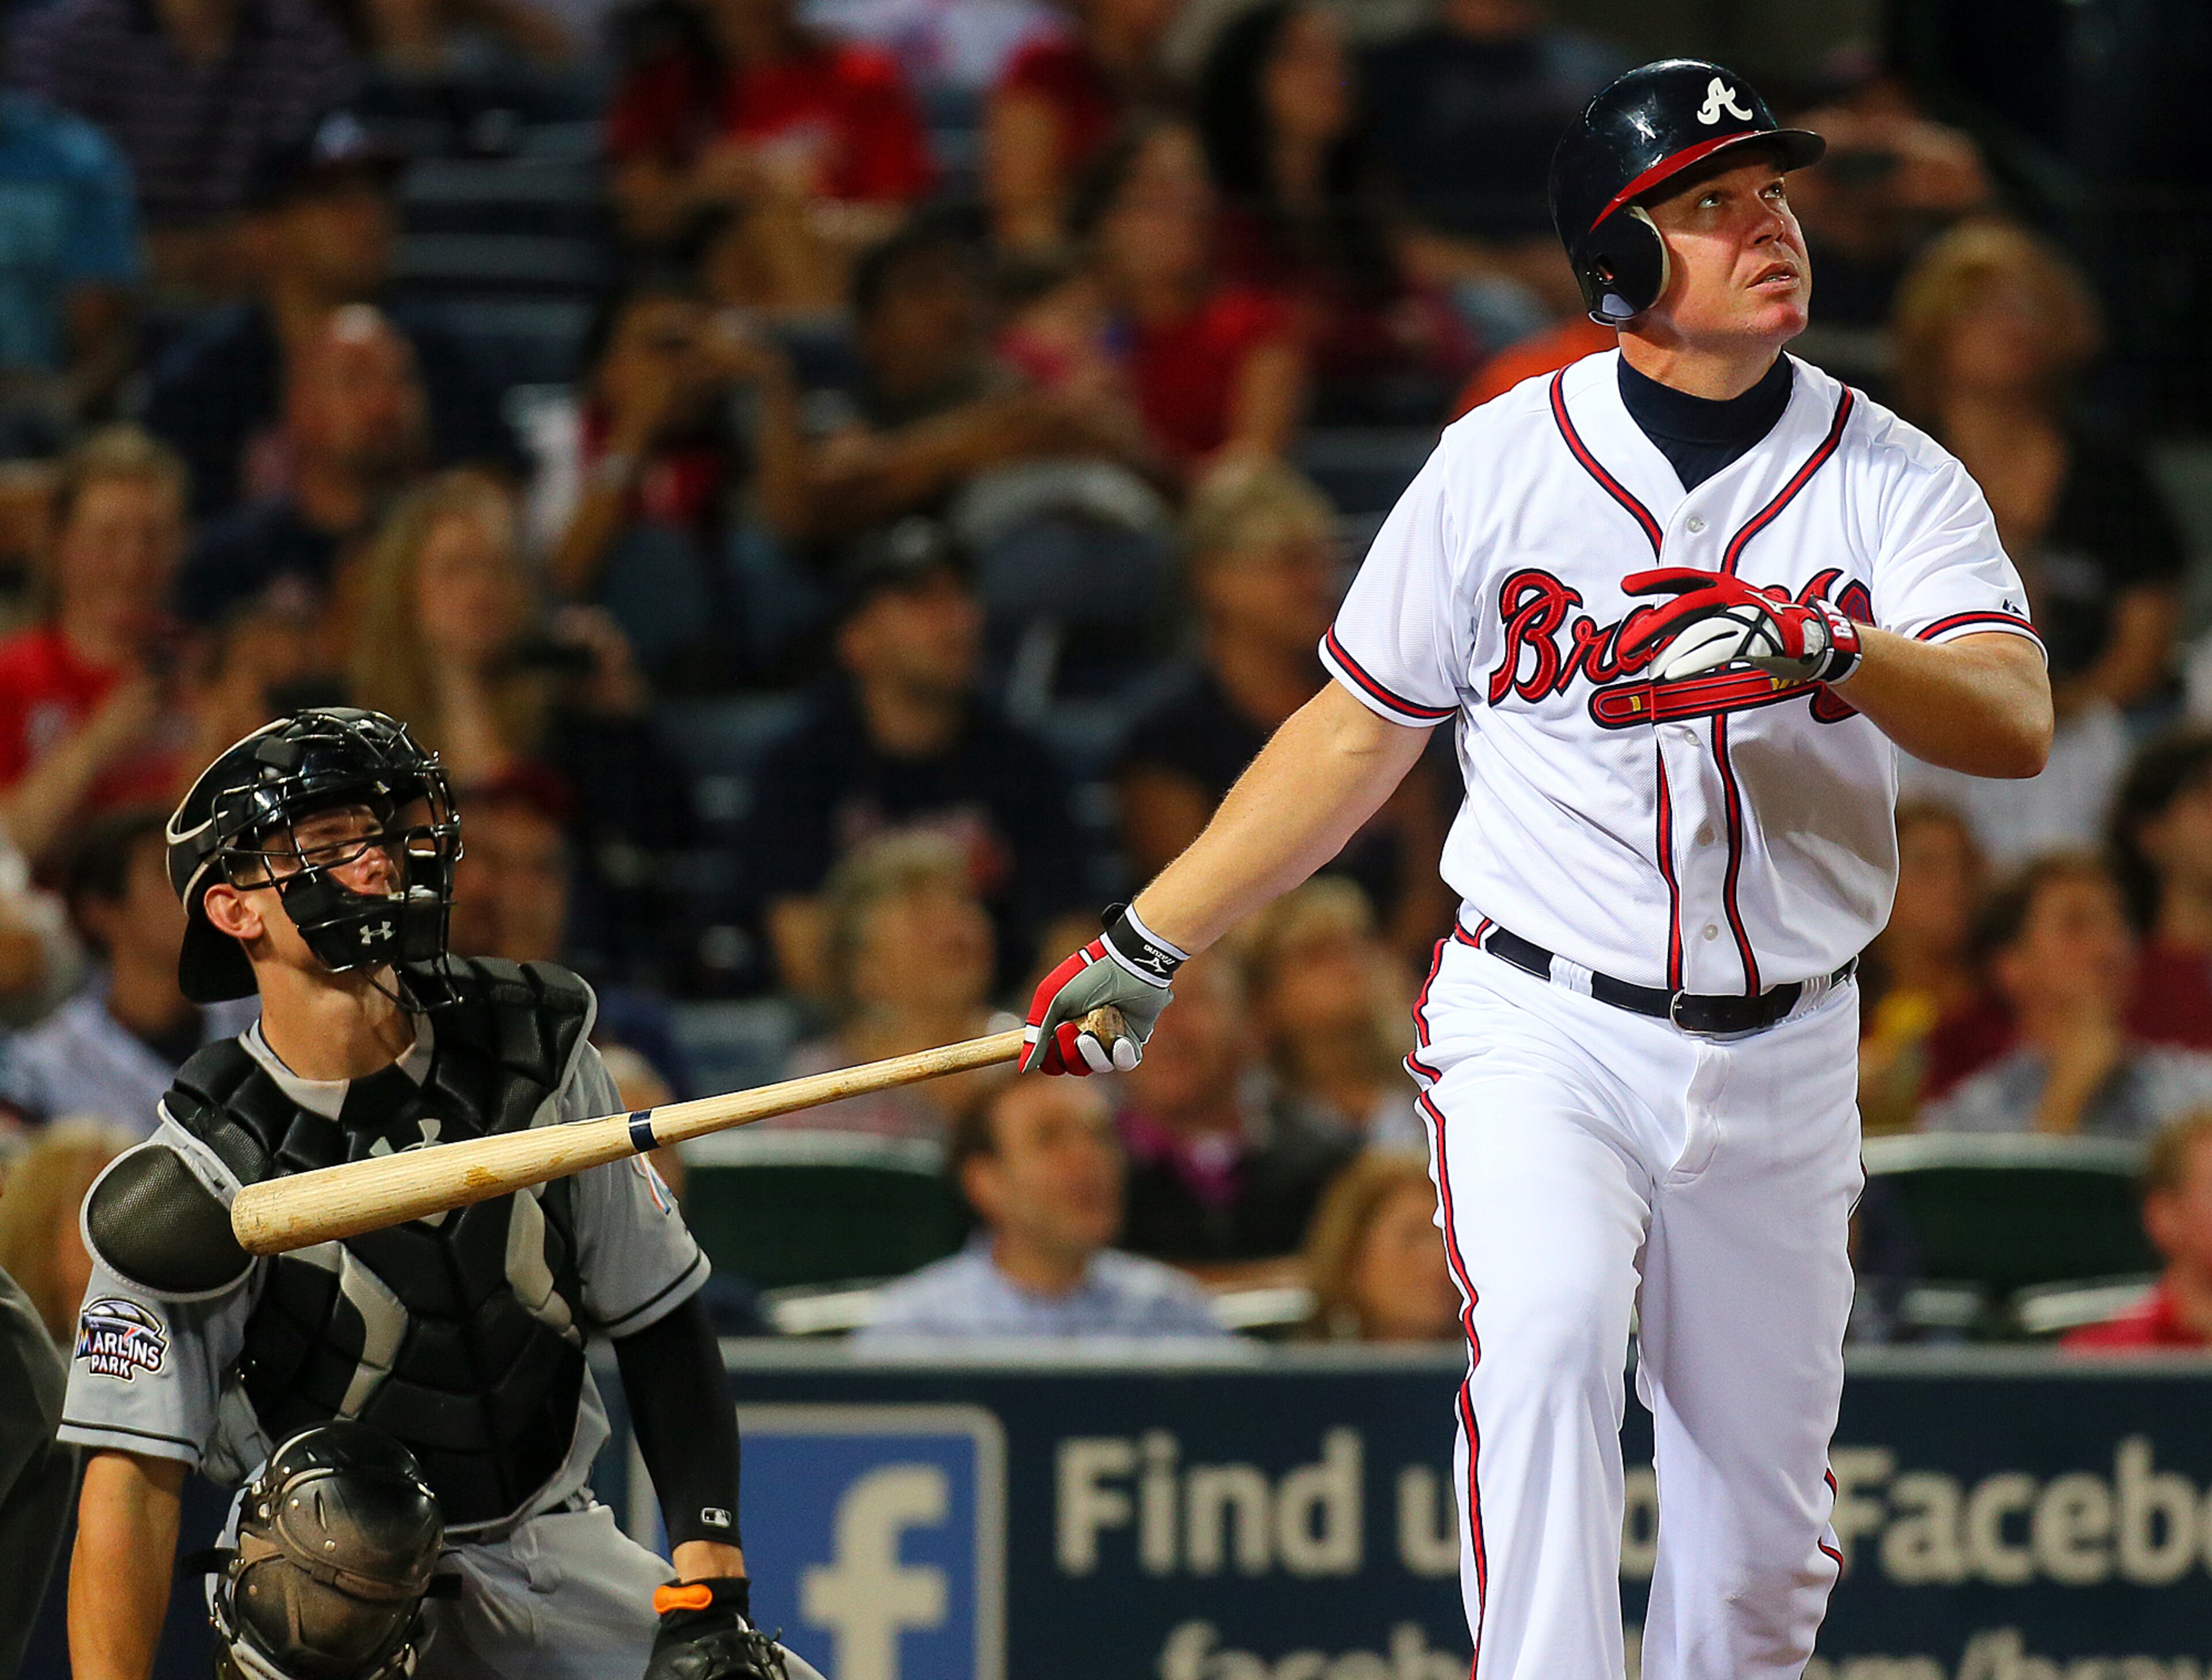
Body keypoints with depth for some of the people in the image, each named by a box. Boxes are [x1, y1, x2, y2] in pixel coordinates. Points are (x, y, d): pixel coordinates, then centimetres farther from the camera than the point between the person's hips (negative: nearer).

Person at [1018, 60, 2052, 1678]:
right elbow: (1359, 734, 10)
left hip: (1779, 1051, 2)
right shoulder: (1501, 463, 0)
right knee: (1544, 1352, -26)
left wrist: (1832, 650, -36)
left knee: (1762, 1509, 7)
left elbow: (2015, 723, -17)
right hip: (1541, 1028, -2)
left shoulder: (1893, 480, -1)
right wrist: (1148, 946, 8)